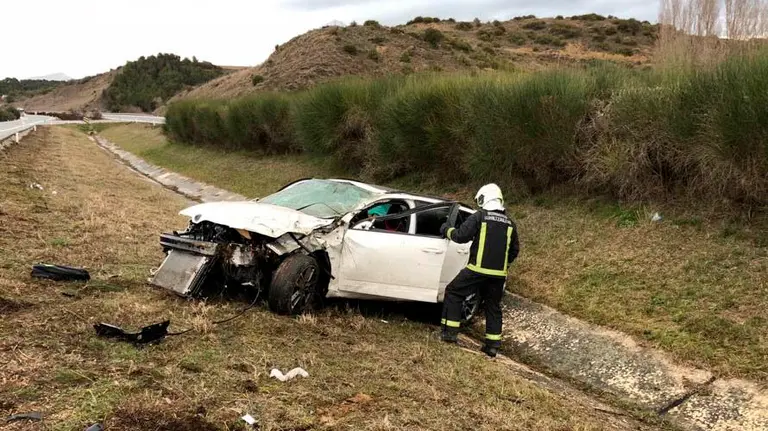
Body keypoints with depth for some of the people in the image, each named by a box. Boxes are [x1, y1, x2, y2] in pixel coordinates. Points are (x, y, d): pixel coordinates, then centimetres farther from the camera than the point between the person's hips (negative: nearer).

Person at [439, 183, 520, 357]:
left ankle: (450, 332, 4)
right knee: (493, 307, 16)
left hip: (478, 269, -5)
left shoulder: (479, 217, -5)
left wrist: (447, 230, 10)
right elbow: (514, 250, 17)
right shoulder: (509, 223, 12)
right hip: (499, 274, 5)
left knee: (453, 293, 10)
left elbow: (461, 236, -9)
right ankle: (493, 345, 16)